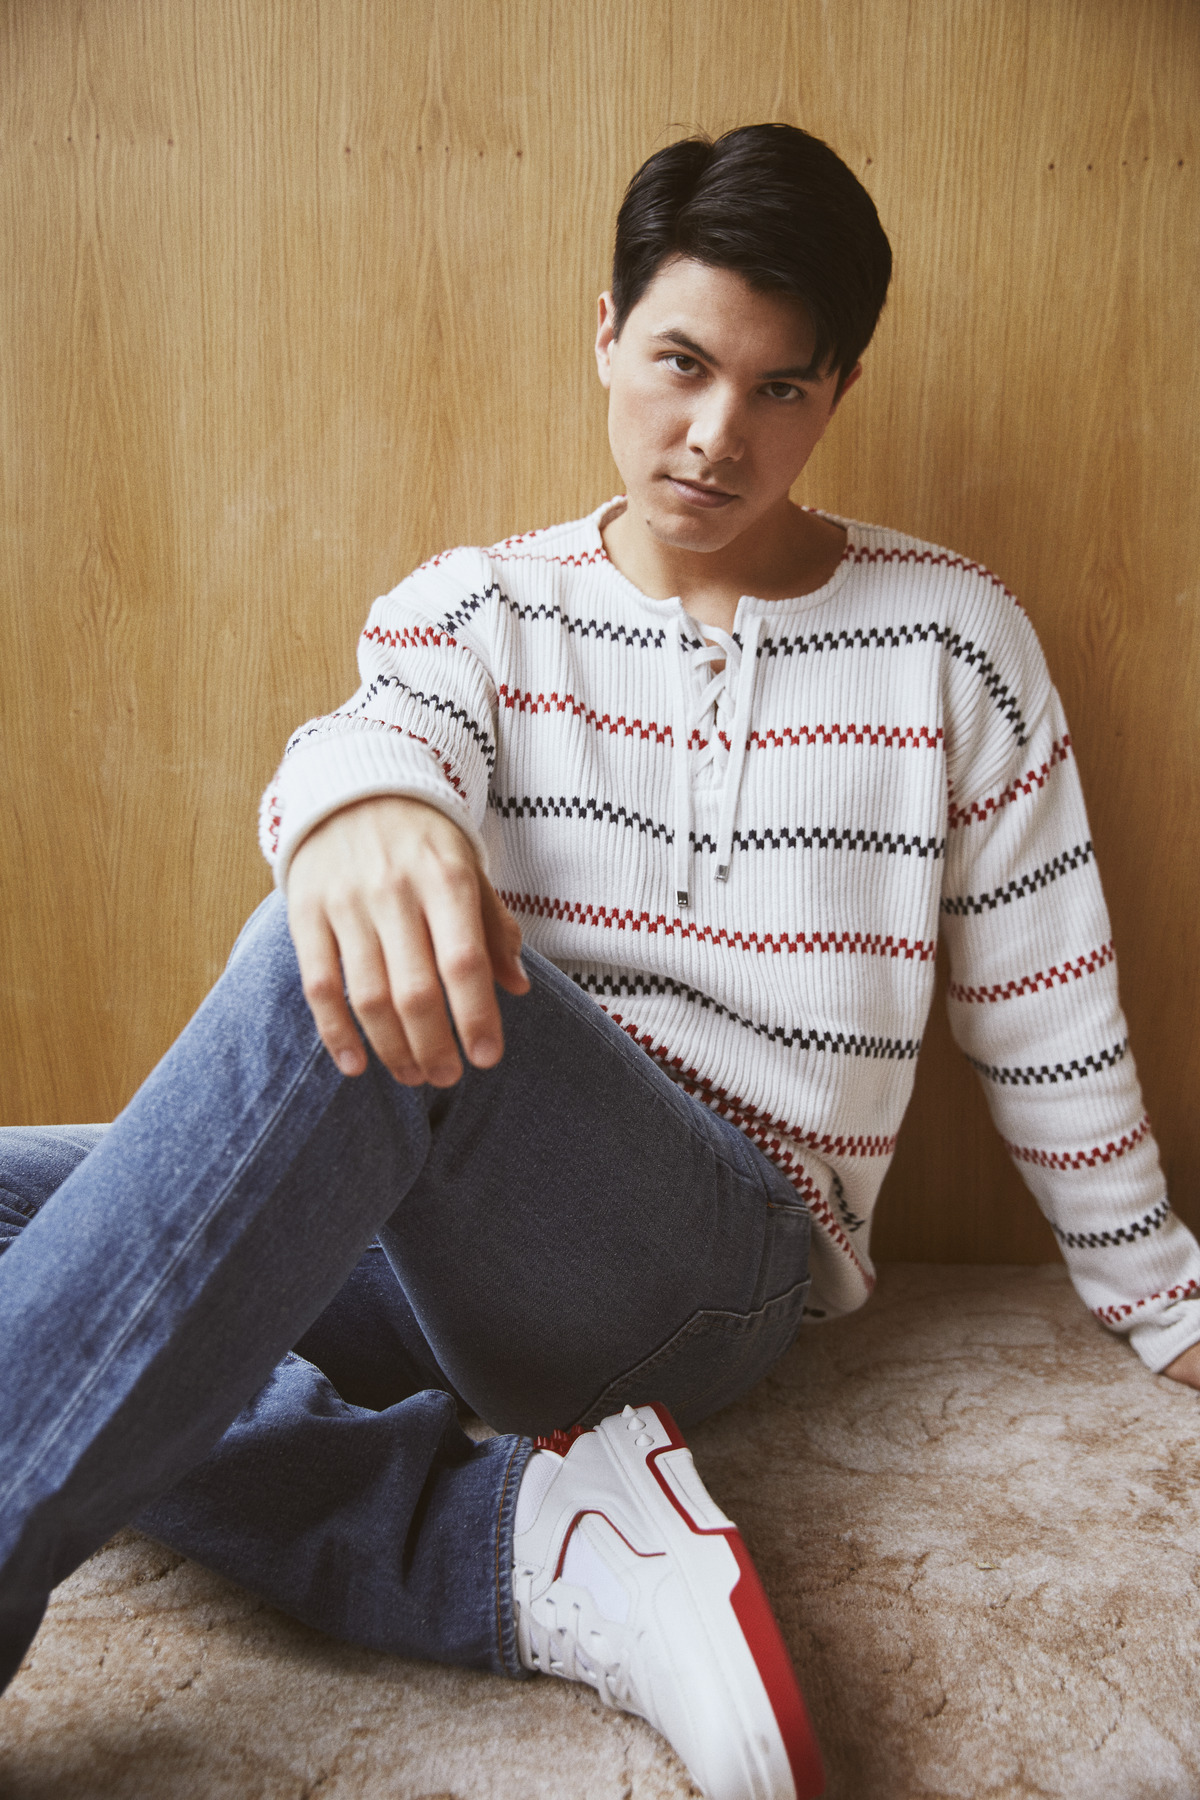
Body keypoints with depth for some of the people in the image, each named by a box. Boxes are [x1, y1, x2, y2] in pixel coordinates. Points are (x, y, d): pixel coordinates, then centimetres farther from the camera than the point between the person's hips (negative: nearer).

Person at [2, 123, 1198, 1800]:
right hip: (428, 1231, 4)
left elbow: (1051, 1026, 9)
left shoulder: (948, 641, 6)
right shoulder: (475, 606, 9)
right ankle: (529, 1537, -23)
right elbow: (374, 737, -14)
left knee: (340, 982, -33)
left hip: (713, 1270, -4)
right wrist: (359, 813, -40)